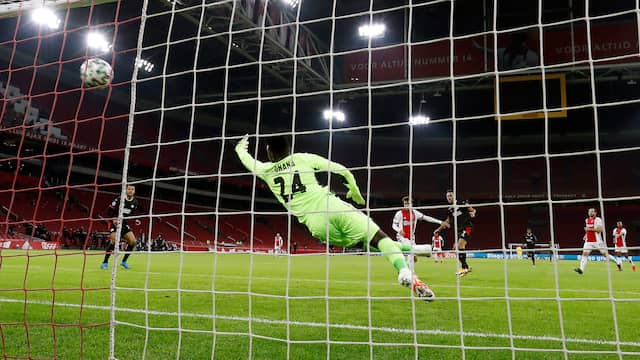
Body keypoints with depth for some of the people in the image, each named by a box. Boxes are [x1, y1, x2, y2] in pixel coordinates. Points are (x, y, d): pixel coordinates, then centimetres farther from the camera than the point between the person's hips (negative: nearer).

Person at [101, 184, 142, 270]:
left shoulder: (135, 202, 1)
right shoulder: (118, 200, -14)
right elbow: (109, 211, -10)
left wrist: (136, 220, -3)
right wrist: (113, 219, -25)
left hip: (124, 224, 5)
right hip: (115, 223, -5)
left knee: (133, 241, -7)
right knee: (114, 240, -24)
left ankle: (124, 261, 11)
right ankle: (105, 262, -9)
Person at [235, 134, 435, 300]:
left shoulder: (266, 171, 18)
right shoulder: (302, 158, 14)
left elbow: (248, 162, 42)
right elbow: (341, 169, 10)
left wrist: (240, 149, 64)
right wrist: (354, 190, 27)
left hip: (316, 225, 2)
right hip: (333, 208, -2)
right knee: (380, 238, -10)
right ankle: (405, 271, -33)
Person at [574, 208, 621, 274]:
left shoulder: (597, 219, -9)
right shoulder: (586, 220, 13)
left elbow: (601, 229, -20)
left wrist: (590, 229, -22)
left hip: (597, 241, -5)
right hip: (588, 241, 5)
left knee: (605, 254, 4)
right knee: (585, 253, -10)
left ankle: (617, 262, 27)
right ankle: (581, 269, -18)